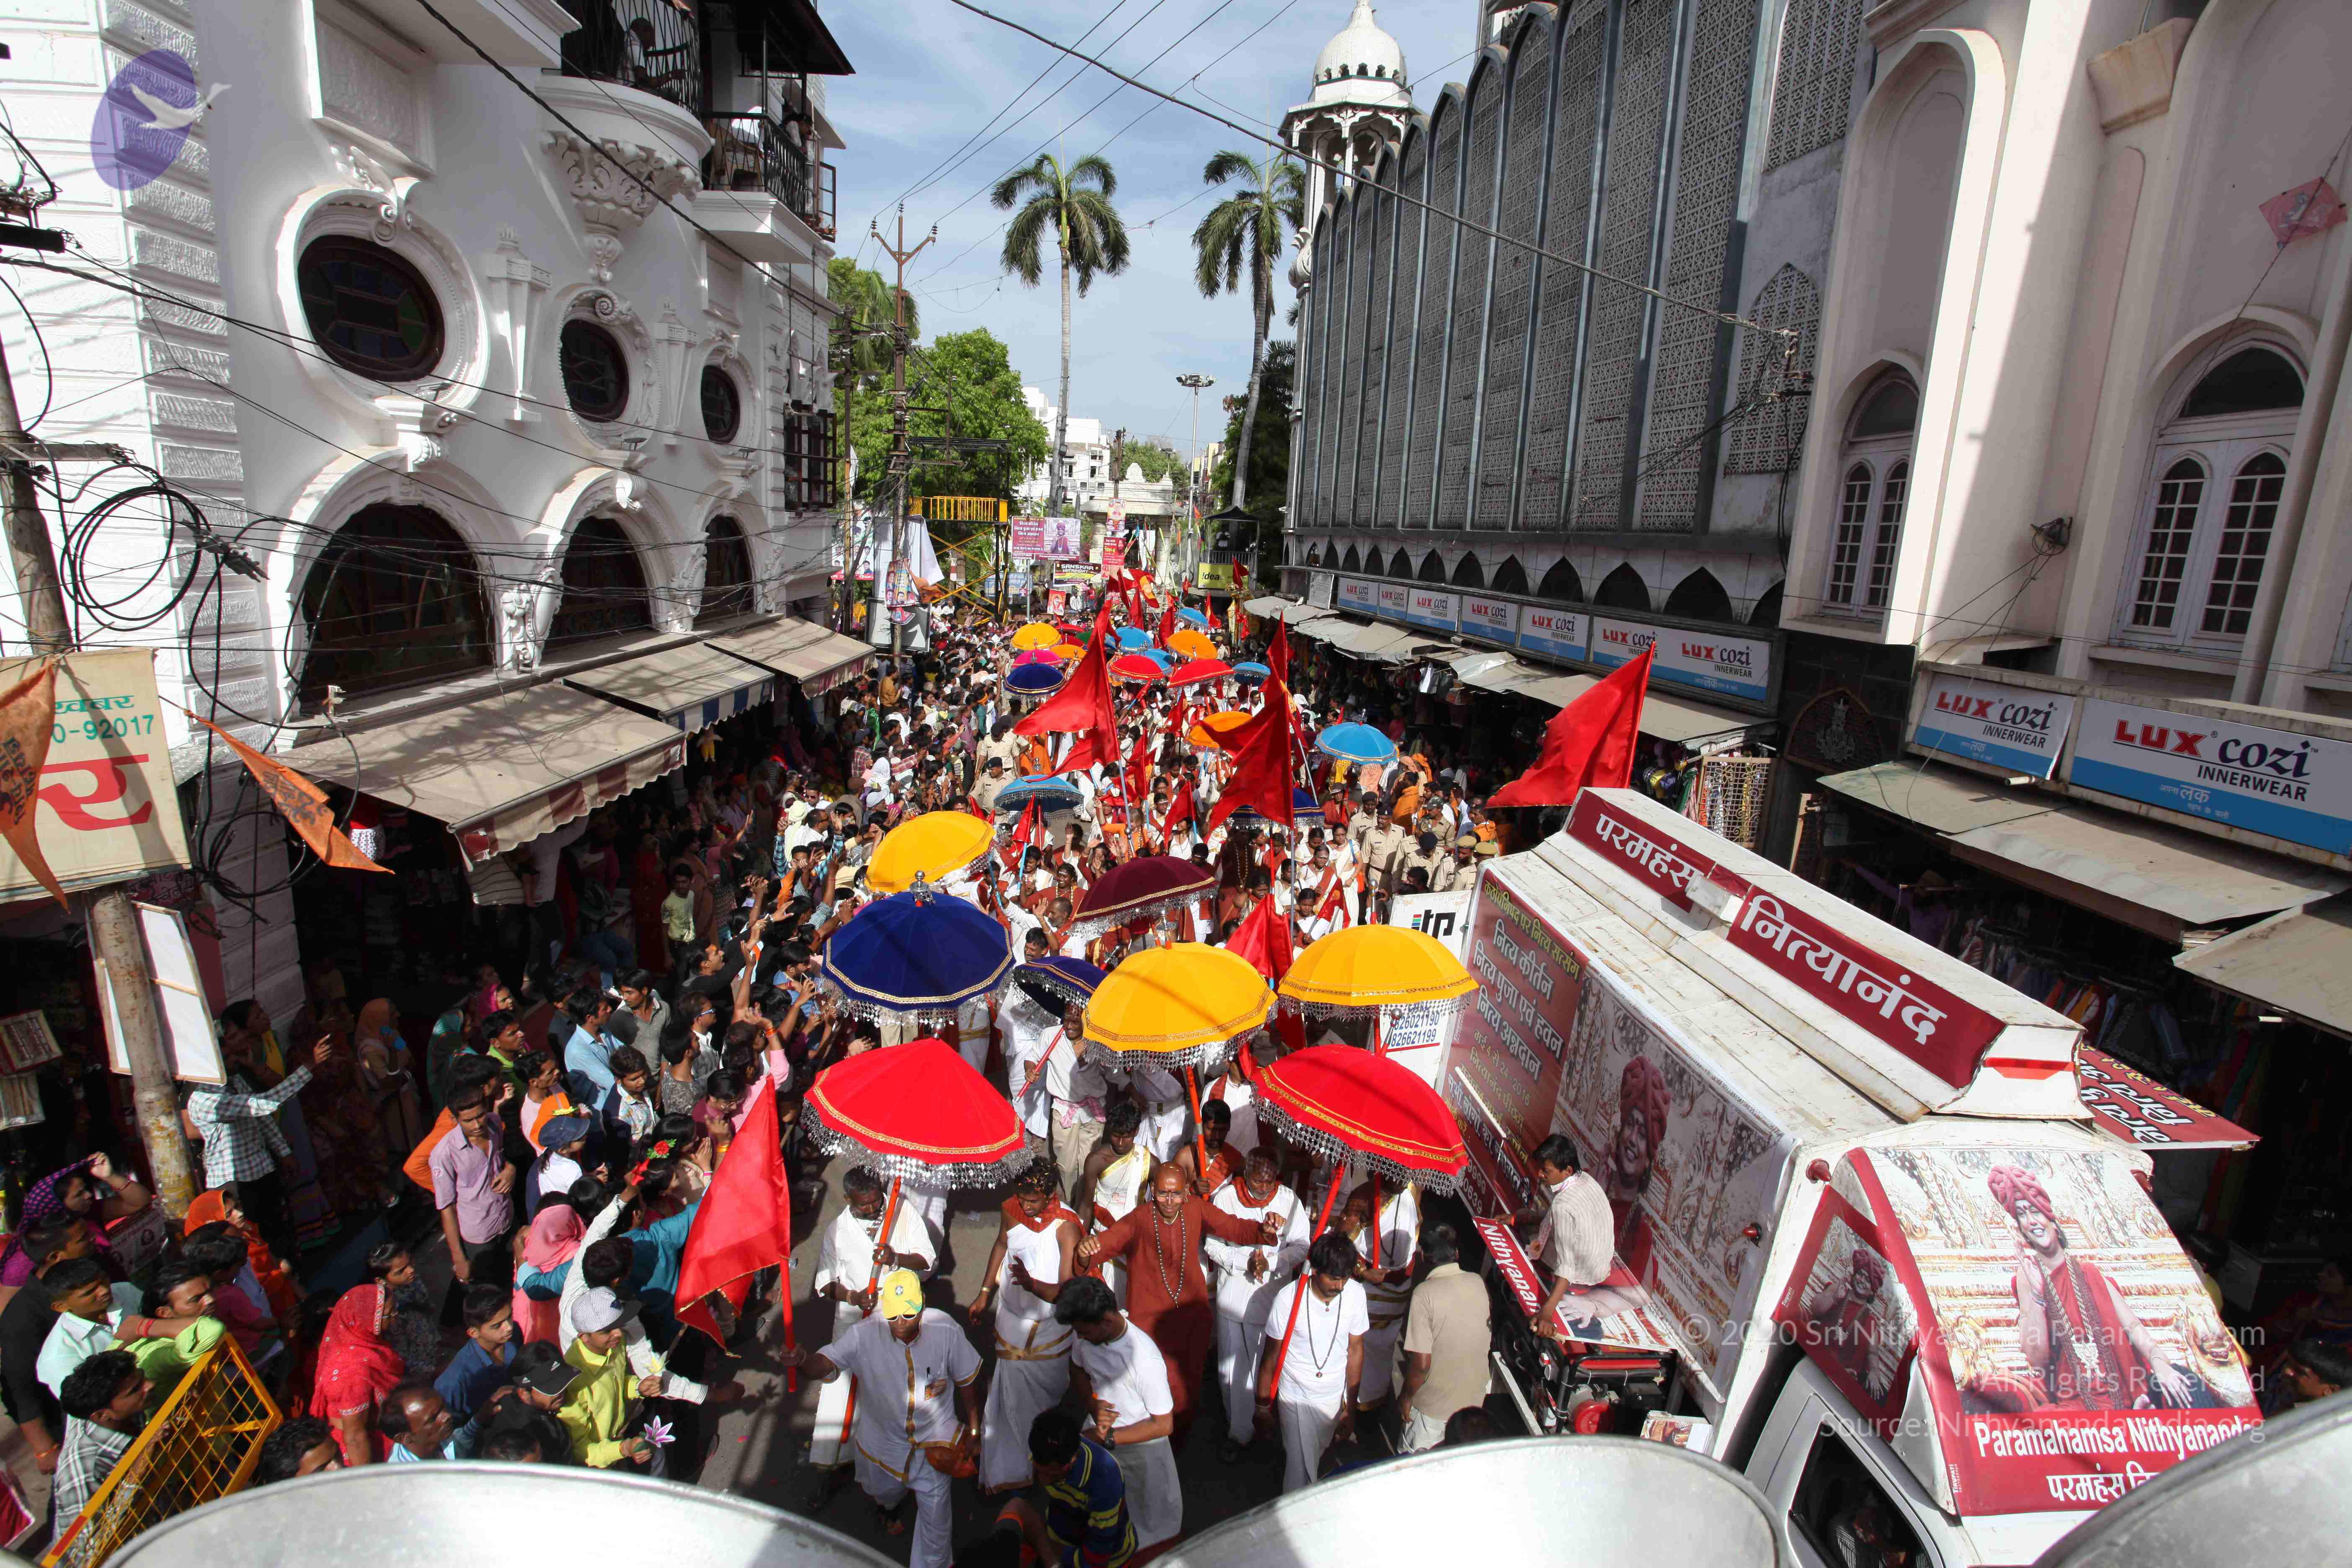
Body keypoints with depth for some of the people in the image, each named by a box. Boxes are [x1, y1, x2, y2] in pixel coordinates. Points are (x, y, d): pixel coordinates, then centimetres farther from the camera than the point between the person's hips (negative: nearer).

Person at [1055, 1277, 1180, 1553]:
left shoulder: (1145, 1359, -37)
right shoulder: (1089, 1335, -20)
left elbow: (1164, 1424, -26)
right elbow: (1078, 1368, 3)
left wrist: (1108, 1437, -25)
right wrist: (1094, 1406, -15)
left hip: (1141, 1445, -5)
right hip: (1102, 1438, 5)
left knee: (1152, 1524, 21)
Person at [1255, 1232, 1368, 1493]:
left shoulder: (1356, 1293, -15)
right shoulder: (1288, 1298, -23)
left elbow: (1355, 1350, -2)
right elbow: (1271, 1356, -10)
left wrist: (1351, 1409, 1)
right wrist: (1263, 1405, 0)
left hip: (1336, 1397, 3)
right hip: (1296, 1399, -3)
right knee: (1301, 1471, -2)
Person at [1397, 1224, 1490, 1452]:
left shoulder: (1425, 1293, -25)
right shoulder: (1478, 1283, -8)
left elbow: (1421, 1362, -25)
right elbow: (1489, 1344, 7)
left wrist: (1406, 1396, -8)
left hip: (1433, 1406, -5)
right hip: (1474, 1399, 5)